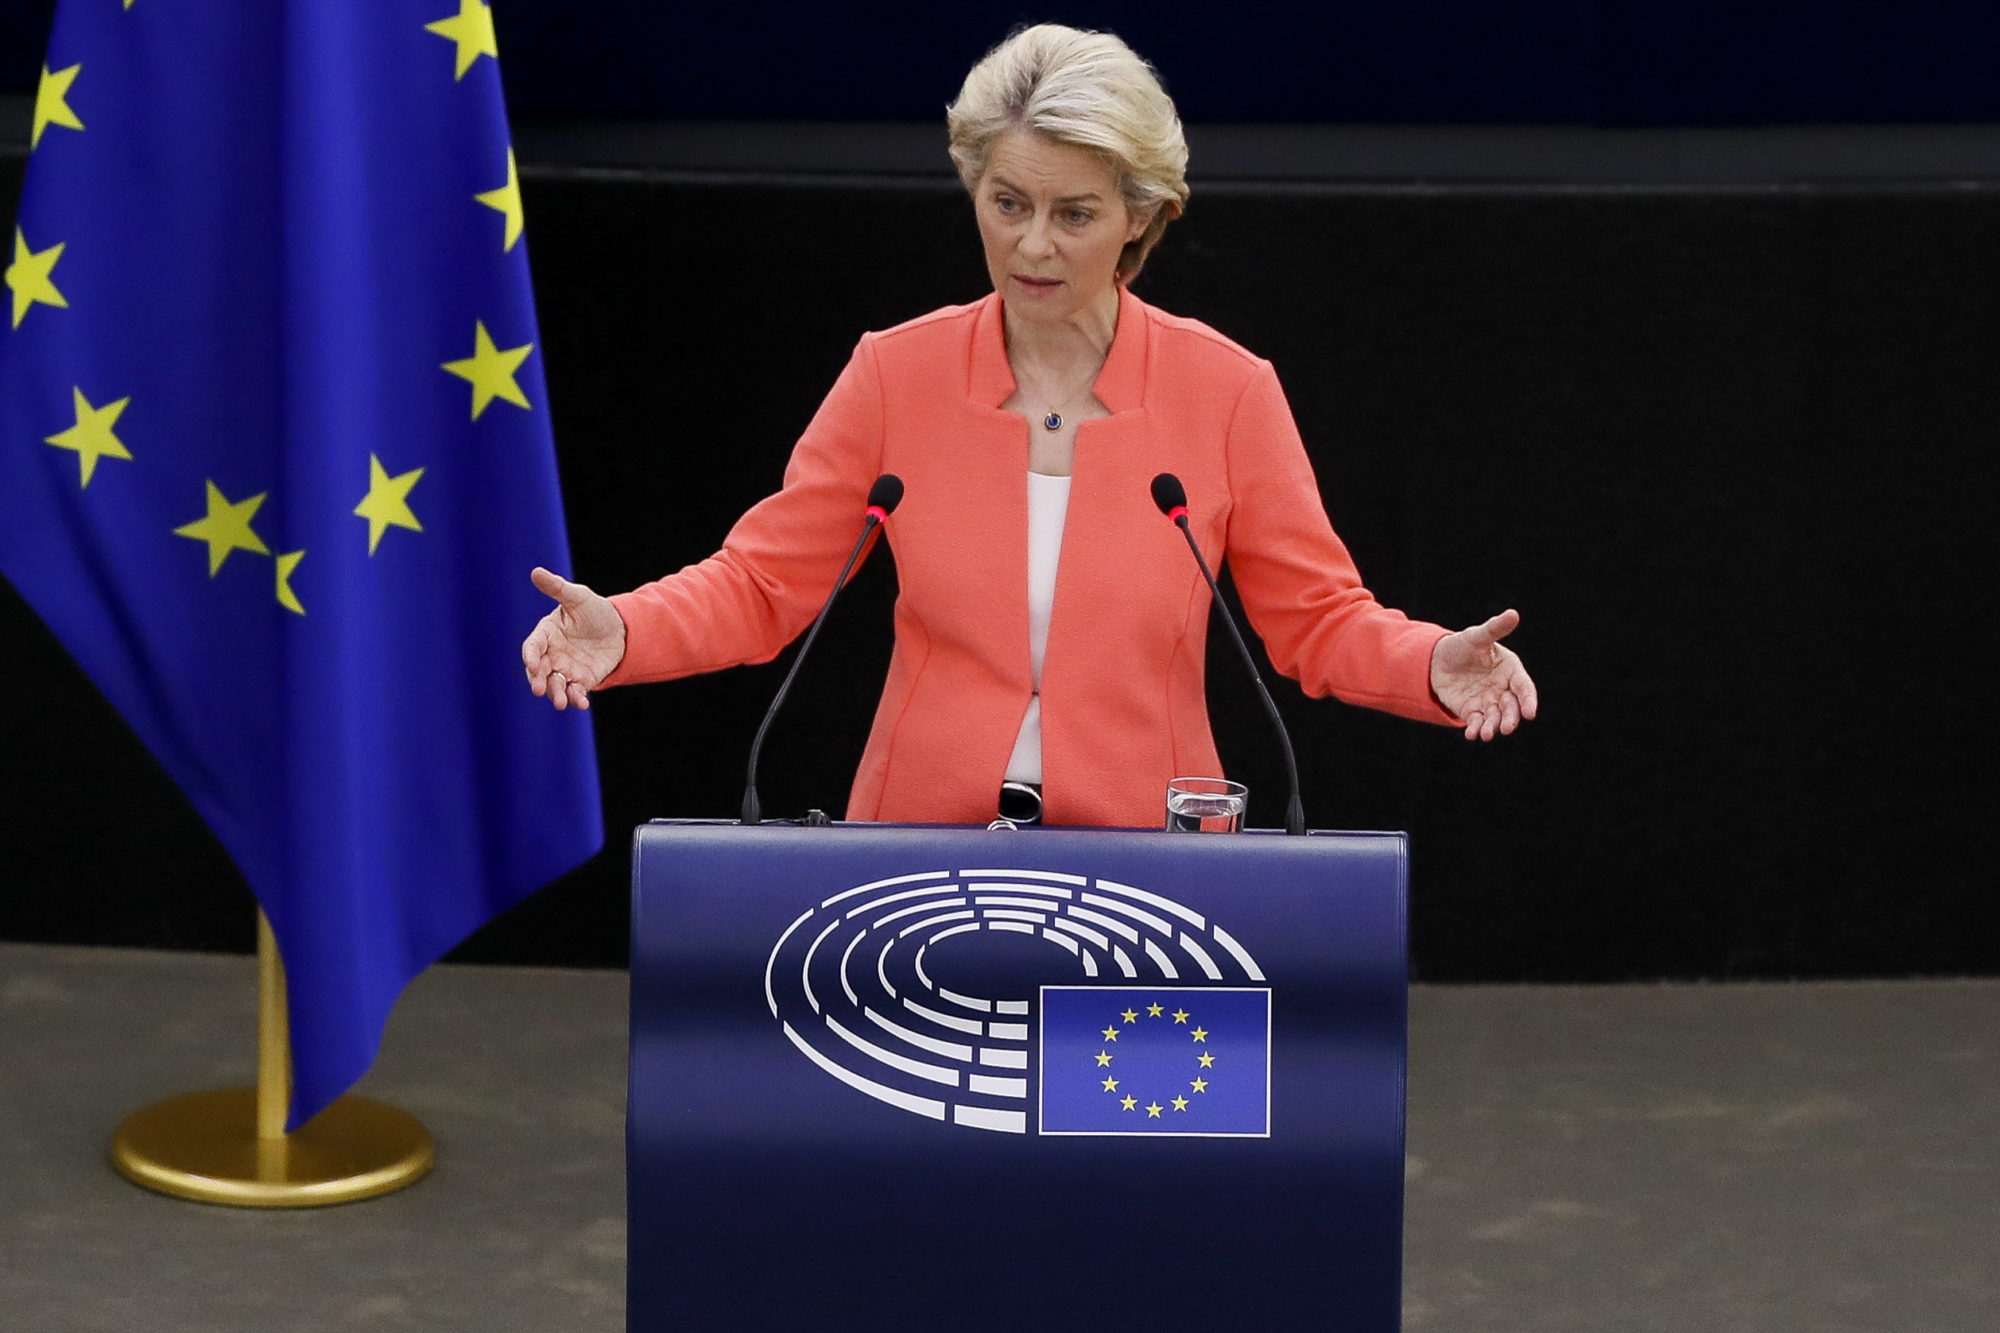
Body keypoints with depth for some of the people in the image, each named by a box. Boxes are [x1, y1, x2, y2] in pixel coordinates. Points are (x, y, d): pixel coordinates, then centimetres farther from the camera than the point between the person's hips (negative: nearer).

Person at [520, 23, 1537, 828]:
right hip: (919, 843, 1)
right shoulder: (897, 374, 3)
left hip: (1143, 850, 0)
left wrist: (1434, 665, -14)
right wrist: (621, 633, -12)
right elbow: (761, 584, 6)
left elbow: (1319, 619, 6)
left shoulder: (1225, 390, 1)